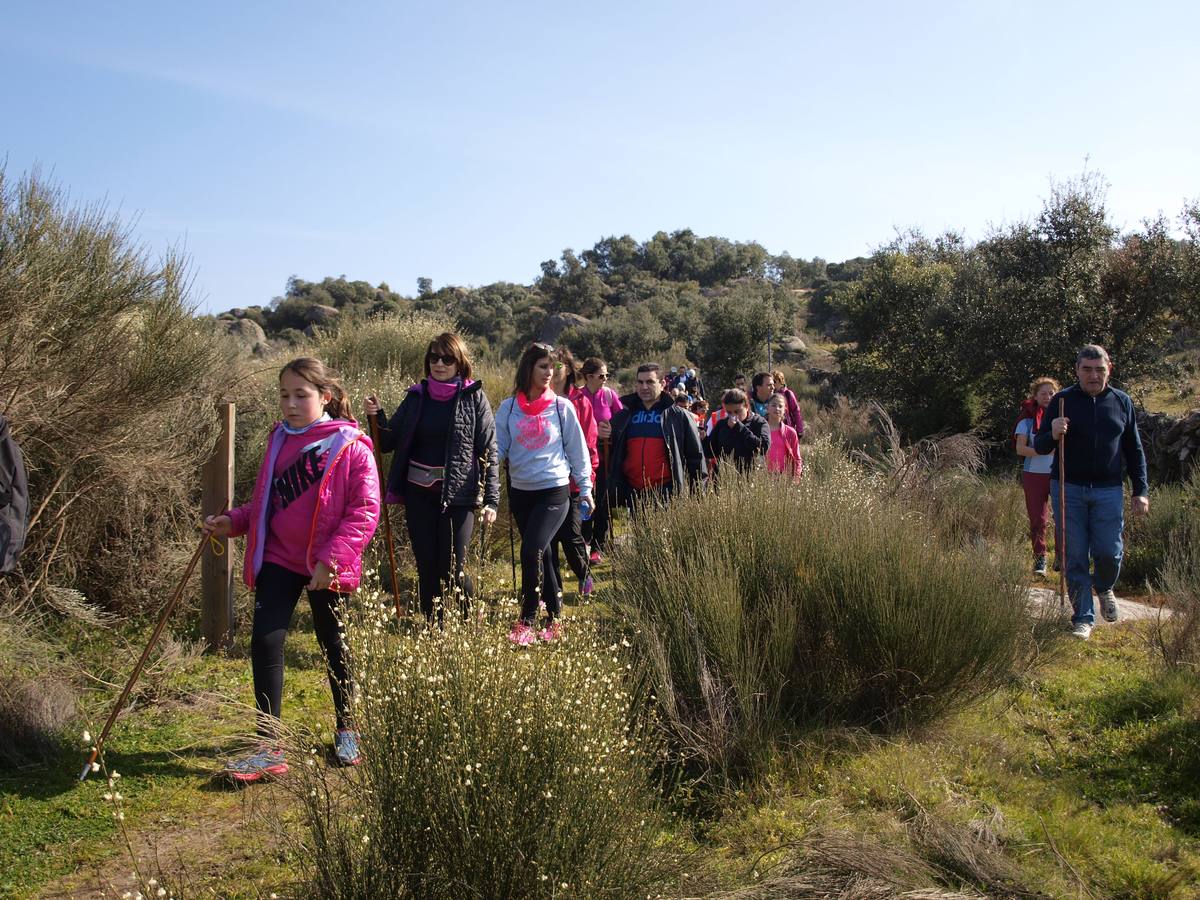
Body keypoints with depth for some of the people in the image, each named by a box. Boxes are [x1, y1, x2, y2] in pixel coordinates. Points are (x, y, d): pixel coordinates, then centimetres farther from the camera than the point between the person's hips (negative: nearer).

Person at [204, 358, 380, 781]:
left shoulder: (350, 446, -14)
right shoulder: (279, 440, 5)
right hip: (278, 557, 4)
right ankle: (268, 748, 4)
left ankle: (346, 729, 35)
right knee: (265, 640, -6)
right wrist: (234, 522, 0)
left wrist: (331, 558, -24)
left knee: (334, 644, 12)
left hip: (326, 566, -4)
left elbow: (365, 511, -17)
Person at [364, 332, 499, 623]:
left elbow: (489, 452, -3)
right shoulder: (416, 397, 8)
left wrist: (491, 500, -9)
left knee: (452, 569, -3)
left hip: (459, 495, -3)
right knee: (427, 567, 7)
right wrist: (377, 416, -8)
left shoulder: (474, 398, -2)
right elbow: (388, 443, 11)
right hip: (419, 493, 3)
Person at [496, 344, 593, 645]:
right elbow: (497, 447, 3)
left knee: (531, 551, -17)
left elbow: (577, 450, 3)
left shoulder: (562, 407, -3)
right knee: (541, 555, 13)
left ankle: (527, 621, -5)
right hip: (520, 492, 4)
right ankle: (554, 617, 26)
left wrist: (585, 489, 4)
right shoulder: (509, 408, 2)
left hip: (554, 491, -3)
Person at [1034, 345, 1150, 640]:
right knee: (1075, 557, 0)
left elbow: (1134, 450, 13)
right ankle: (1083, 618, 11)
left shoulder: (1122, 402, 7)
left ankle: (1105, 589, 32)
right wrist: (1052, 435, -19)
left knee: (1109, 552, -2)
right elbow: (1039, 446, 3)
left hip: (1108, 491, 1)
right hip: (1068, 490, -1)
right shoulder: (1062, 400, 1)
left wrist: (1141, 490, 8)